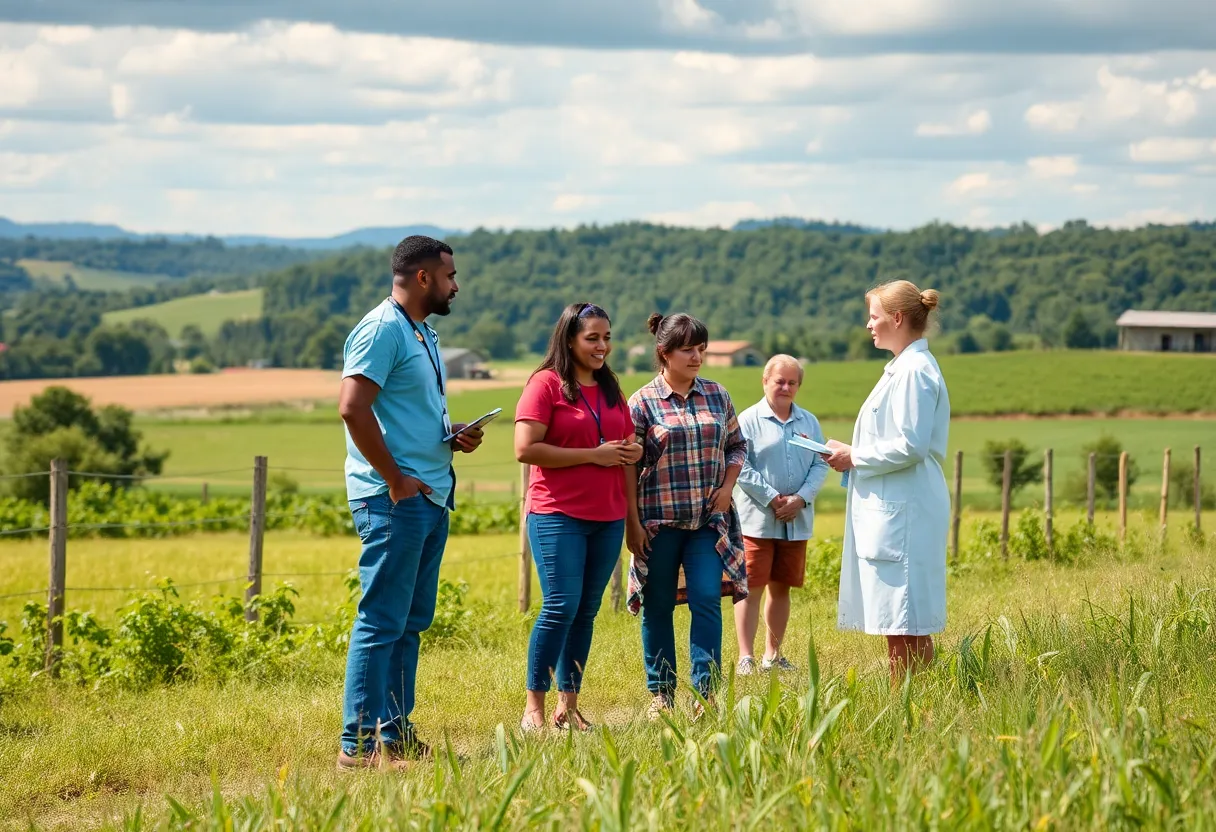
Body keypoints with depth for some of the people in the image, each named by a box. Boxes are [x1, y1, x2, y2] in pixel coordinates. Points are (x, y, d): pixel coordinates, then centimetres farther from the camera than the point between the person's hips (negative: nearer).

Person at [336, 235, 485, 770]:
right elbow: (353, 408, -22)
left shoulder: (424, 334, 19)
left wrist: (454, 439, 10)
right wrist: (395, 479, -19)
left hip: (432, 499, 10)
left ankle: (396, 735, 18)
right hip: (396, 500, -10)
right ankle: (359, 745, -7)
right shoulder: (382, 330, -12)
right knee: (381, 623, -9)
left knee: (411, 623, 12)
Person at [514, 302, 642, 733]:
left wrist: (632, 452, 2)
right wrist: (594, 455, -14)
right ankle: (534, 707, -4)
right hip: (558, 515, -6)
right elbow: (525, 448, -14)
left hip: (607, 517, 6)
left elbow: (629, 443, 28)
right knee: (561, 606, -12)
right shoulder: (547, 383, -5)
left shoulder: (611, 388, 15)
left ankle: (568, 705, 11)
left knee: (587, 611, 6)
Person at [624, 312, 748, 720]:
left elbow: (737, 445, 17)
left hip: (708, 519, 2)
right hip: (659, 521, -2)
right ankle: (661, 694, 17)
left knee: (707, 600, -8)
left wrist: (728, 486, 0)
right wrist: (631, 523, -7)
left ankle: (705, 693, -4)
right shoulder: (642, 403, -4)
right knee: (658, 607, 6)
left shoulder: (717, 396, 7)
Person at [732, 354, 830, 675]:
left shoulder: (809, 422, 12)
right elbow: (741, 467, -9)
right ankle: (745, 658, -4)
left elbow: (820, 465, 6)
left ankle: (772, 655, 21)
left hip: (797, 522, 5)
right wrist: (773, 500, -14)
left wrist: (800, 499, -10)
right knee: (750, 588, -5)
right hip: (757, 520, -5)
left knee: (781, 588, 11)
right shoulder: (749, 420, -3)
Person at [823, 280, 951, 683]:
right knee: (903, 626, 11)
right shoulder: (904, 368, 18)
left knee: (904, 623, -8)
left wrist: (855, 457, -9)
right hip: (889, 509, 10)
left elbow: (910, 447, -20)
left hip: (904, 512, -10)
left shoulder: (915, 371, -14)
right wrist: (852, 454, 12)